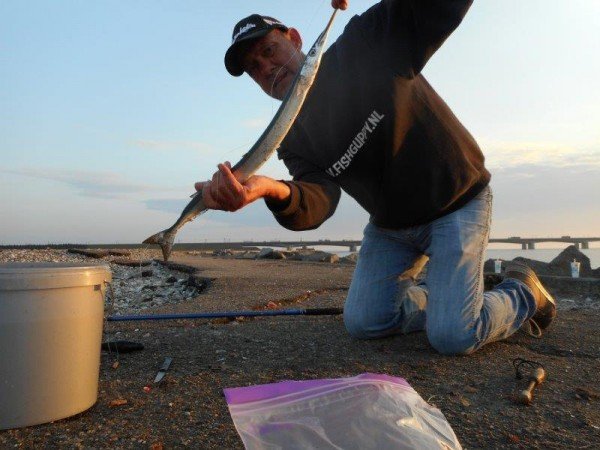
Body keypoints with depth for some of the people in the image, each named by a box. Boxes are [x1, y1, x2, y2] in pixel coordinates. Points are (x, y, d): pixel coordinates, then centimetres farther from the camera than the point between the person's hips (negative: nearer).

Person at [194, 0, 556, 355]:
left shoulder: (368, 43, -15)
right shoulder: (295, 138, -5)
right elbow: (318, 202, -23)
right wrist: (275, 192, -47)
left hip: (457, 202, -5)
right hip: (390, 224, 6)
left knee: (453, 337, -16)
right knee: (363, 322, 0)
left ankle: (524, 293, 15)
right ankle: (446, 303, 25)